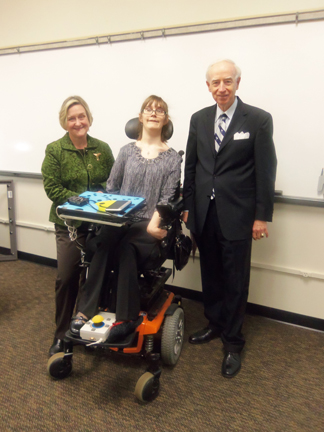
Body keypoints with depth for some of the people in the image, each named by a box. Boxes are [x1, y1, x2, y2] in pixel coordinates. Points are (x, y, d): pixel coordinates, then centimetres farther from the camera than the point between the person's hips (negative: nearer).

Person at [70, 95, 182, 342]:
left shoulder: (172, 158, 7)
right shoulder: (128, 151, 14)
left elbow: (167, 197, -2)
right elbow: (111, 187, 12)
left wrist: (155, 222, -17)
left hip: (150, 224, -2)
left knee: (126, 248, -32)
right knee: (104, 245, -30)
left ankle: (127, 317, -21)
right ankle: (87, 310, -23)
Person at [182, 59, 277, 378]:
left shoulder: (259, 120, -4)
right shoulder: (199, 119, 8)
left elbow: (265, 171, -5)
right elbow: (191, 165, 10)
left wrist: (262, 215, -7)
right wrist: (187, 205, 9)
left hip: (237, 214, -4)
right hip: (204, 213, 4)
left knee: (235, 280, 5)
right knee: (210, 274, 15)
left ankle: (232, 342, 23)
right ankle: (215, 324, 37)